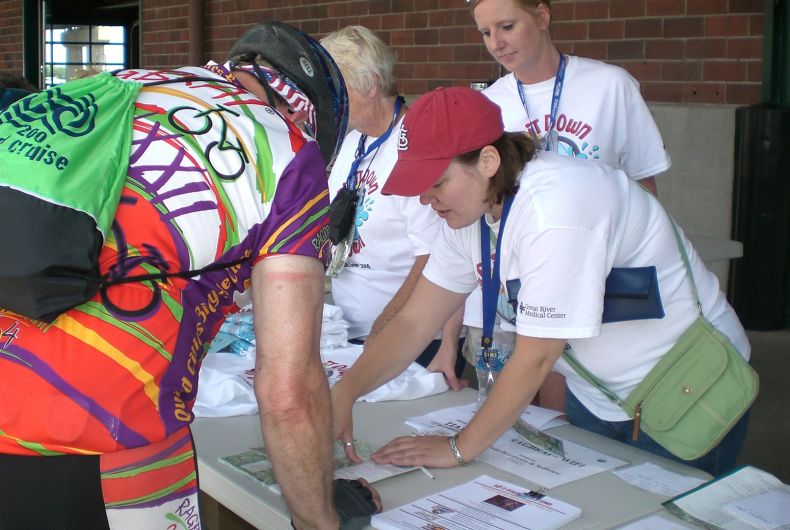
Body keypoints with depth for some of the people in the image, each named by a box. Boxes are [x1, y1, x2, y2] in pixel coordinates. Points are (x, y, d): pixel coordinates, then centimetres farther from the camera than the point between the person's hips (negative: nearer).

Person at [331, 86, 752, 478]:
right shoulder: (471, 207, -7)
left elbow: (536, 357, -28)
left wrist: (459, 449, -20)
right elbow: (414, 322, -5)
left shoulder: (555, 209, -32)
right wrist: (346, 390, -20)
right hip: (596, 396, 7)